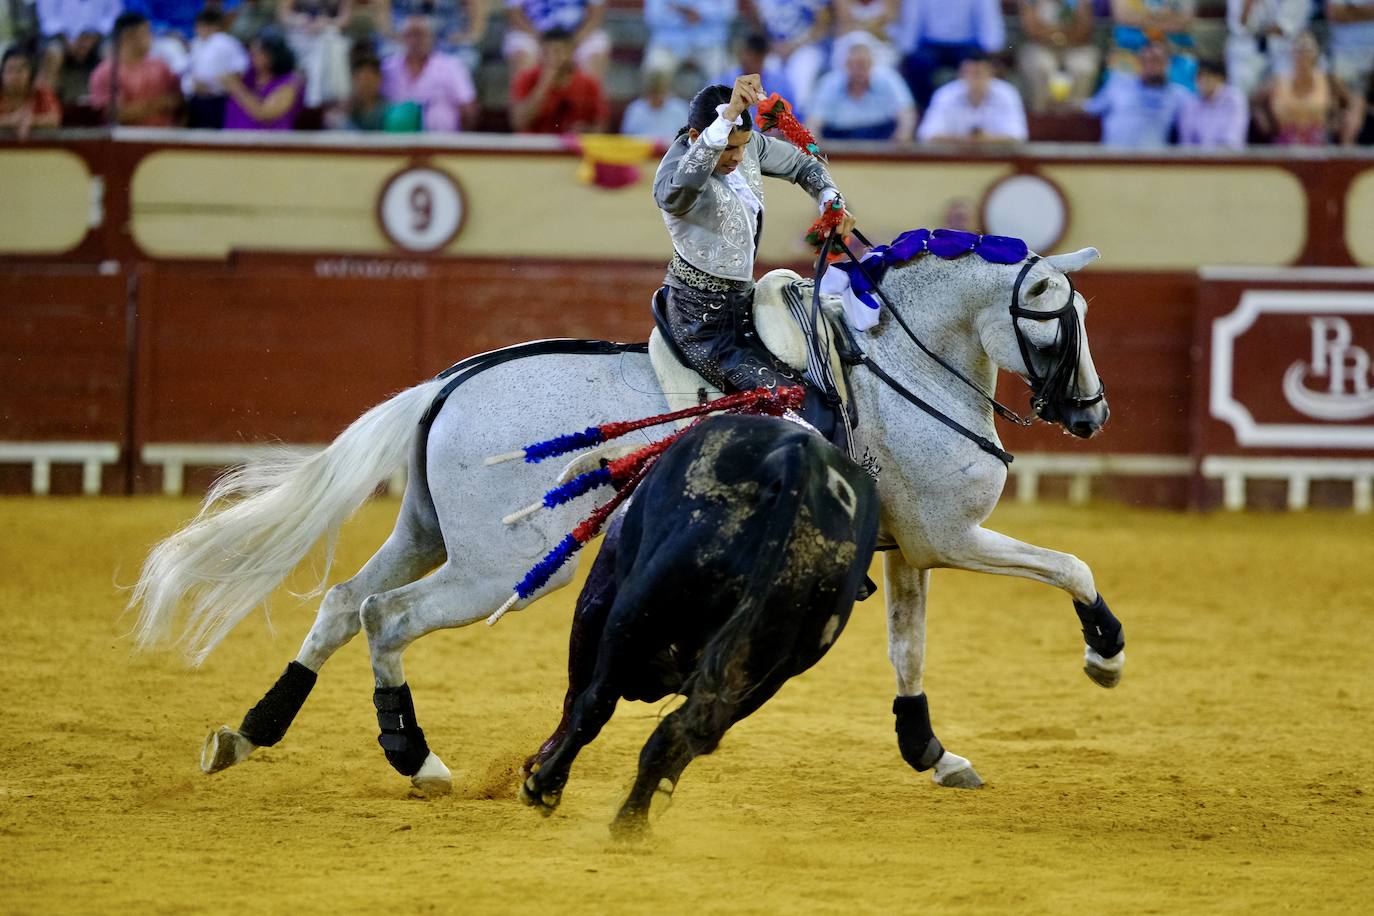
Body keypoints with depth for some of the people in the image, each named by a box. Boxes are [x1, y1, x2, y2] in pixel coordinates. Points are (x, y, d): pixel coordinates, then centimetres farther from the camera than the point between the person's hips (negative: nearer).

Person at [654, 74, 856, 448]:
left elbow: (801, 164, 17)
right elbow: (679, 188, -51)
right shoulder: (676, 168, -24)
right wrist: (727, 116, -58)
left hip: (742, 299, 9)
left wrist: (832, 203, -2)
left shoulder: (749, 145, -1)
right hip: (703, 322, -9)